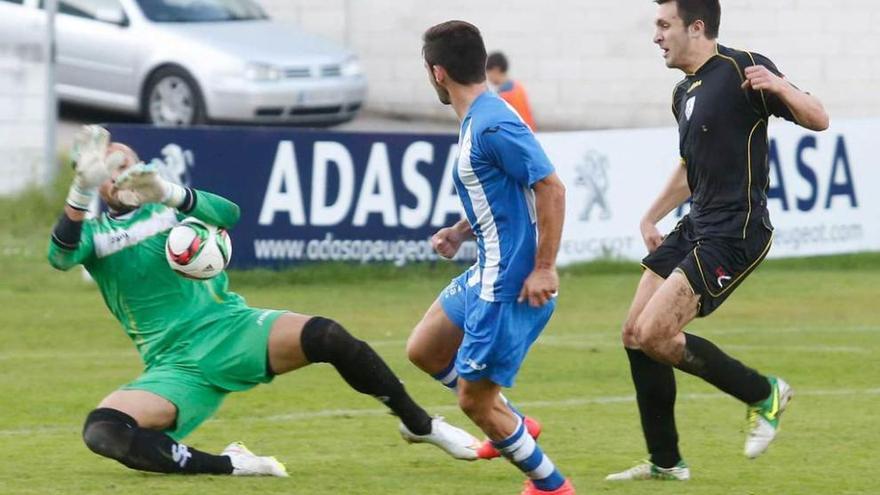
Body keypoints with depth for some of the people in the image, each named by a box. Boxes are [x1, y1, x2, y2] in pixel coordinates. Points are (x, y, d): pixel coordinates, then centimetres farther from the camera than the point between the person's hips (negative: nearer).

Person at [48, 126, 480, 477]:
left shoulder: (166, 205, 9)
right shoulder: (92, 231, 6)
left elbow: (228, 214, -12)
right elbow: (61, 256, -19)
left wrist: (167, 191, -30)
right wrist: (83, 186, -36)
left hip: (229, 328, 0)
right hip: (174, 365, 0)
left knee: (327, 336, -26)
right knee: (102, 431, -27)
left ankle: (420, 424, -4)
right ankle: (226, 465, -18)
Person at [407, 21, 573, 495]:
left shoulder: (492, 126, -22)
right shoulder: (478, 119, 9)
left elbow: (551, 188, -25)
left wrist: (544, 268, -24)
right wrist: (460, 231, 12)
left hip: (510, 286, -10)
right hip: (487, 274, 10)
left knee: (475, 399, -1)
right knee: (423, 350, 22)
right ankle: (509, 427, 30)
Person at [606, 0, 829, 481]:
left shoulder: (742, 69, -11)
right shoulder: (684, 92, 16)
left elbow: (817, 119, -14)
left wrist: (779, 87, -33)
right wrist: (651, 217, 30)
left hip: (734, 234, -9)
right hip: (697, 226, 9)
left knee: (654, 334, -16)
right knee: (634, 334, 6)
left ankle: (763, 393, 2)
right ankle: (665, 462, 16)